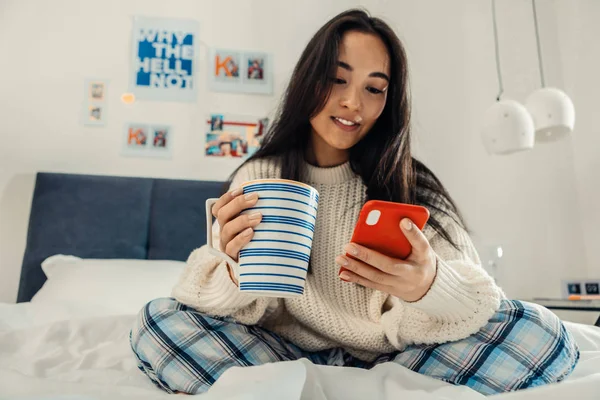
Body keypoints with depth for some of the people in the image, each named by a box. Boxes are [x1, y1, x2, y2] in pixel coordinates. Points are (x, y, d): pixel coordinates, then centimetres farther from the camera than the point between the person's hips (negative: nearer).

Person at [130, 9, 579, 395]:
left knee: (542, 334, -20)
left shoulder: (408, 184, -3)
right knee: (158, 322, -19)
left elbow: (475, 296, -12)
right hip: (293, 351, 1)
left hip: (393, 354, 1)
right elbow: (230, 307, -7)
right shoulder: (260, 177, -1)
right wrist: (239, 276, -31)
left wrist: (428, 284, -36)